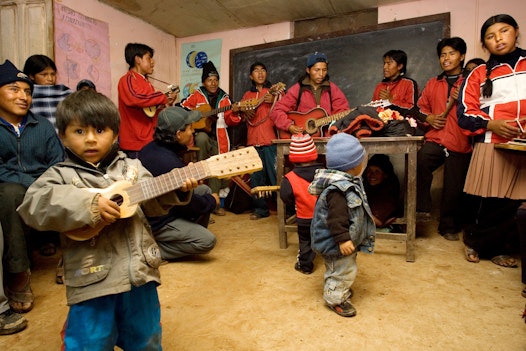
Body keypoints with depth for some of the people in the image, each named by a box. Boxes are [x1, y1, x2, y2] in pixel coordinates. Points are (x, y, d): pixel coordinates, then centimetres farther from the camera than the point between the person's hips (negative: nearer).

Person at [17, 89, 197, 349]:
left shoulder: (131, 167, 6)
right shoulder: (61, 175, -3)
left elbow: (153, 202, 4)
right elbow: (33, 205, -19)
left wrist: (177, 189, -14)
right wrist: (88, 203, -28)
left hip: (139, 272, 3)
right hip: (92, 279, -3)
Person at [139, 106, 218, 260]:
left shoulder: (151, 148, -4)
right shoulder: (170, 163, -31)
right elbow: (189, 204, -19)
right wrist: (212, 201, -2)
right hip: (156, 222, -9)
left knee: (205, 190, 9)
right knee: (208, 241, -15)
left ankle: (191, 235, 19)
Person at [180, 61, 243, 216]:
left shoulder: (224, 98, 7)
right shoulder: (197, 95, 4)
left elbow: (229, 121, 5)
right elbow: (182, 106, 6)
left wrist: (234, 113, -16)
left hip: (218, 137, 2)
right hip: (201, 132, -2)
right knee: (202, 138, -38)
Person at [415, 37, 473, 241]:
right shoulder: (432, 84, 17)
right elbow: (421, 108, 23)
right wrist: (427, 118, 3)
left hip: (460, 143, -1)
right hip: (435, 139, 2)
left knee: (454, 189, 0)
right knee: (420, 161, -30)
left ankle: (449, 227, 22)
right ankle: (422, 210, -17)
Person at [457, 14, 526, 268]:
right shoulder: (478, 75, 9)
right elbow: (465, 115, 4)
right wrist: (491, 125, -14)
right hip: (493, 148, -2)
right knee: (495, 205, -3)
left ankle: (500, 249, 20)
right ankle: (474, 240, 20)